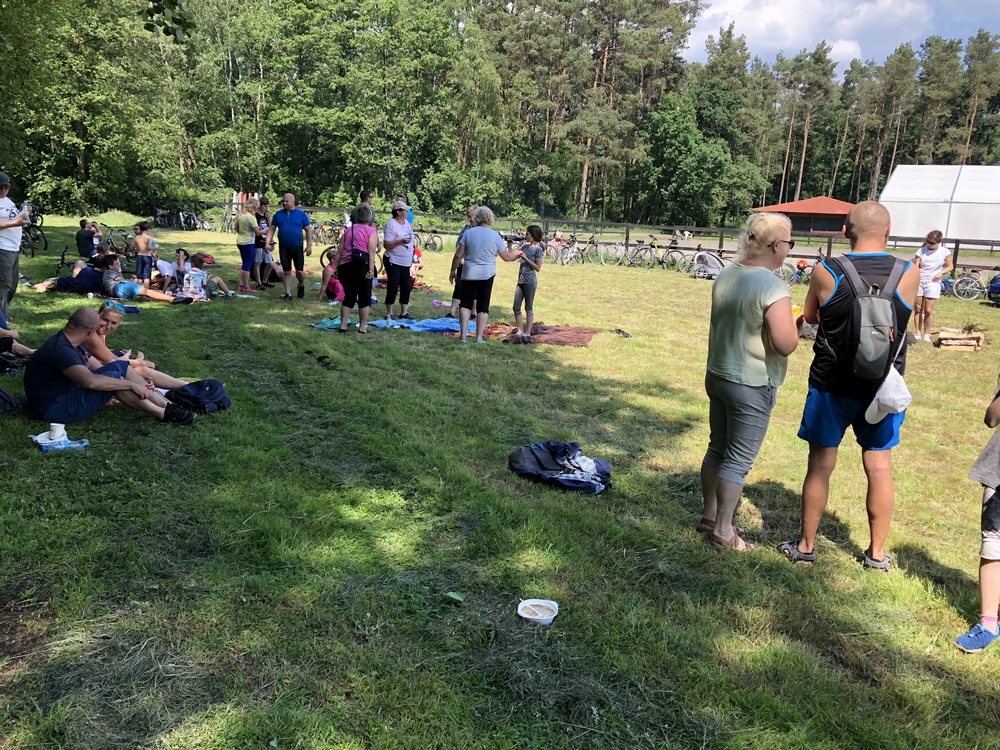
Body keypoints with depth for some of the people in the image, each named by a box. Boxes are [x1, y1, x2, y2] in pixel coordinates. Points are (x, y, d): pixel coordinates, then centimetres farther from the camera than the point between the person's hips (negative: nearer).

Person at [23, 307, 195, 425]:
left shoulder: (72, 343, 6)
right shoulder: (60, 349, -27)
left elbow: (94, 369, 9)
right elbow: (91, 381, -40)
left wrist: (138, 384, -1)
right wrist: (132, 384, -31)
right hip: (54, 408, -10)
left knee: (120, 367, -1)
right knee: (114, 377, -26)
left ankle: (167, 405, -7)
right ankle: (163, 414, -18)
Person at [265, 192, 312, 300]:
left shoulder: (301, 214, -1)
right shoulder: (278, 214, 4)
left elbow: (308, 230, 0)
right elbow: (271, 229, 6)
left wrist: (309, 246, -7)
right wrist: (268, 243, -6)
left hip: (297, 247, -2)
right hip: (283, 247, 2)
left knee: (299, 271, -2)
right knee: (286, 272, 5)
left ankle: (301, 286, 28)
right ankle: (288, 294, 11)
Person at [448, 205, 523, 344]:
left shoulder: (469, 233, -3)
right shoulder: (495, 236, -4)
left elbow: (458, 255, -4)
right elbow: (507, 257, 2)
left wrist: (453, 271, 8)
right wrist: (518, 252, 21)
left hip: (469, 274, 1)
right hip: (486, 275, 0)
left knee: (465, 303, 12)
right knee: (483, 307, 7)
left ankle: (463, 334, 8)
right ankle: (479, 337, 6)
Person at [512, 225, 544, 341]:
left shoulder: (537, 249, -8)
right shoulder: (524, 246, 11)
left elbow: (538, 268, -12)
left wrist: (525, 258, -16)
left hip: (530, 282, -7)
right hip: (520, 280, 7)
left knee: (529, 308, 0)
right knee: (516, 307, 6)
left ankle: (527, 333, 5)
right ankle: (520, 331, 16)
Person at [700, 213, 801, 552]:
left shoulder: (725, 275, 3)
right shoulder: (773, 287, -21)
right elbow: (786, 345, -23)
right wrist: (793, 321, -4)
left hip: (717, 375, 8)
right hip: (751, 387, -8)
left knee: (717, 448, 19)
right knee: (738, 461, 3)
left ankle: (710, 515, 32)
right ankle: (722, 531, 14)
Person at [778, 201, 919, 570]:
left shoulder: (825, 273, -13)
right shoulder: (909, 273, -9)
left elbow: (810, 317, 3)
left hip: (832, 387, -1)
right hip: (883, 388, 2)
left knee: (820, 466, 9)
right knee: (879, 467, 13)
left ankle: (805, 546, 20)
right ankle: (877, 552, 25)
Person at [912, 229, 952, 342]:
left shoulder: (944, 252, -1)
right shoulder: (921, 251, -1)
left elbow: (950, 267, 9)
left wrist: (941, 273, -10)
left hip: (933, 283, -1)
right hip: (919, 282, 1)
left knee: (928, 310, -4)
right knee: (918, 309, 3)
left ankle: (926, 334, 8)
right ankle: (917, 333, 11)